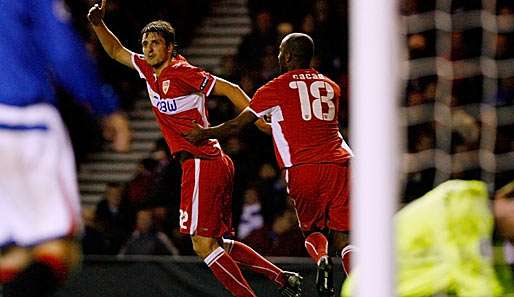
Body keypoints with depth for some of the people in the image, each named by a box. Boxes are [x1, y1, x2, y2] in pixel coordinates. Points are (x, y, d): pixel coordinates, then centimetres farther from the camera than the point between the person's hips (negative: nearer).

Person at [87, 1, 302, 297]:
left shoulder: (180, 71, -10)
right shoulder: (150, 71, 14)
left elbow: (229, 89, -10)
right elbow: (116, 51, 29)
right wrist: (99, 24, 15)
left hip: (202, 161, -9)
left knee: (204, 244, -11)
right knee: (217, 243, 12)